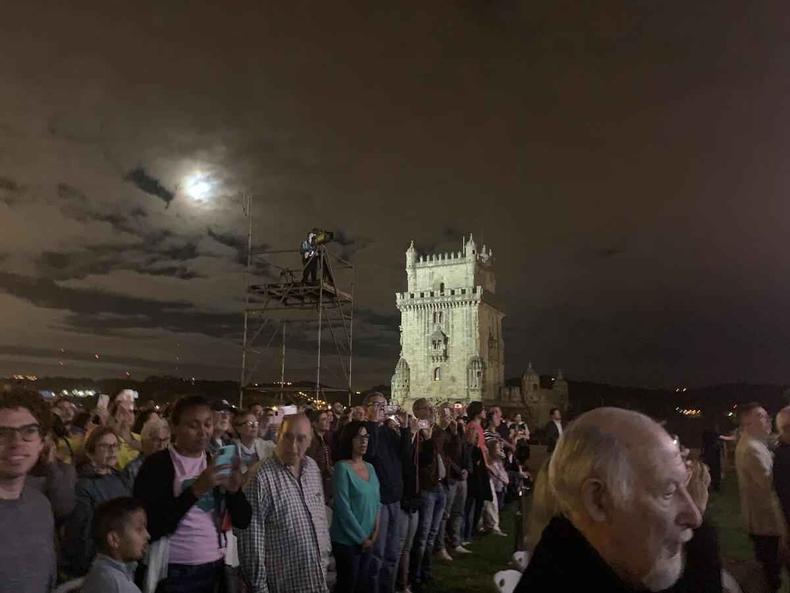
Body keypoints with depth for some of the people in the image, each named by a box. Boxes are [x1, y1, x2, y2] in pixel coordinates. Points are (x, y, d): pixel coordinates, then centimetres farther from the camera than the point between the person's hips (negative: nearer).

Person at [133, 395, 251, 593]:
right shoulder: (157, 465, -10)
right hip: (175, 574, -4)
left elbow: (243, 521, 0)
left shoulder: (218, 462, 4)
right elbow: (150, 528, -18)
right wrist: (195, 490, -27)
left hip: (217, 568, 4)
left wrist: (234, 488, -18)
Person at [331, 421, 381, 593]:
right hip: (347, 540, -6)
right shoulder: (342, 468, -16)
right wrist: (361, 537, -14)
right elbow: (343, 509, -19)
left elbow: (376, 501, 10)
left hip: (367, 540, 6)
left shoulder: (370, 467, 5)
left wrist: (374, 532, 0)